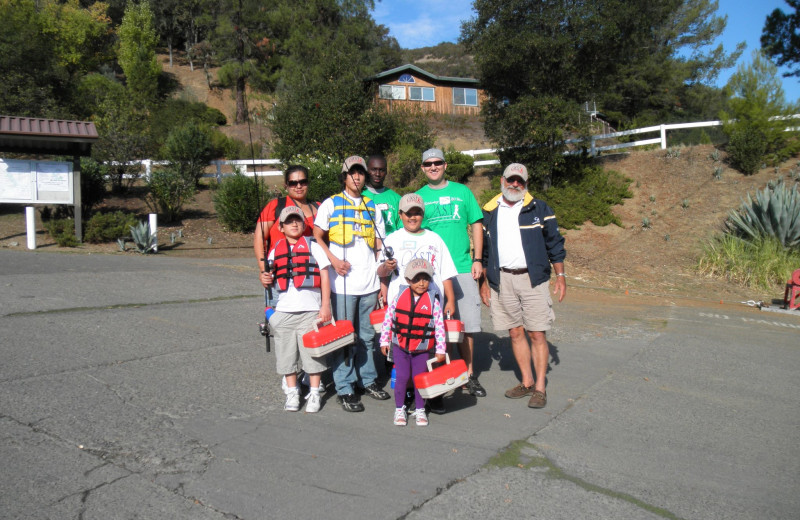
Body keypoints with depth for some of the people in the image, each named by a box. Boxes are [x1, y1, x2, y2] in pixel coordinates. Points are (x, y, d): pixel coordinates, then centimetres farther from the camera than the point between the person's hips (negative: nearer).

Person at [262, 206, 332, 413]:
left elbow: (324, 276, 0)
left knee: (312, 352, 1)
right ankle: (292, 393, 21)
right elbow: (272, 278, 18)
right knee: (287, 353, 8)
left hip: (310, 310, -3)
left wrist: (325, 306, -6)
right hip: (284, 310, 3)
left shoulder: (313, 246, 4)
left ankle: (314, 394, 14)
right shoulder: (275, 251, 12)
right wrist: (267, 280, -7)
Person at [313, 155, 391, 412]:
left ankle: (368, 380, 24)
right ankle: (344, 389, 5)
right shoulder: (331, 204, 5)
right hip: (343, 282, -4)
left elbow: (379, 245, 16)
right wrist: (333, 260, -13)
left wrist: (382, 280, 11)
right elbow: (317, 237, 3)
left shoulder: (372, 206, 16)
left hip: (370, 283, 4)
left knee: (367, 335, 11)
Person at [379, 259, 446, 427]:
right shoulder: (399, 297, -5)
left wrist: (440, 349, -3)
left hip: (422, 349, 0)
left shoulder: (433, 301, -7)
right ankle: (399, 409, 19)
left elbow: (439, 326, -4)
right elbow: (388, 318, 2)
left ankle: (420, 410, 25)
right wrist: (384, 341, 3)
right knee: (402, 377, 1)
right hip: (400, 346, 0)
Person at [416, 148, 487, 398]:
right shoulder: (417, 197, 8)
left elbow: (476, 225, 10)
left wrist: (477, 259, 2)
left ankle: (468, 374, 19)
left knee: (466, 324, 5)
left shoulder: (462, 191, 9)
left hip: (463, 268, 1)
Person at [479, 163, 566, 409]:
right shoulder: (489, 212, 10)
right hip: (502, 281, 3)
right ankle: (526, 382, 21)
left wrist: (560, 274, 2)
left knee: (537, 334, -2)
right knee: (515, 333, 8)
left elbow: (554, 243, 7)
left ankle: (540, 388, 7)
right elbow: (483, 250, 14)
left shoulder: (539, 209, 5)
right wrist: (484, 282, 11)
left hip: (532, 278, -2)